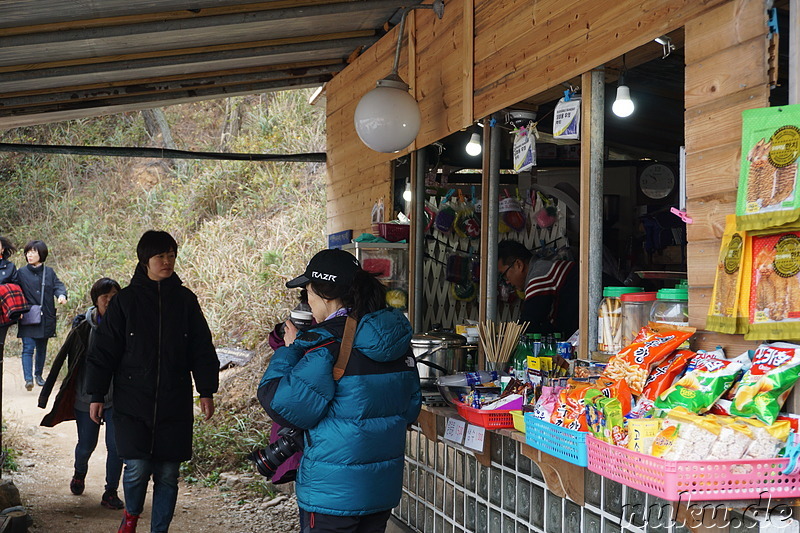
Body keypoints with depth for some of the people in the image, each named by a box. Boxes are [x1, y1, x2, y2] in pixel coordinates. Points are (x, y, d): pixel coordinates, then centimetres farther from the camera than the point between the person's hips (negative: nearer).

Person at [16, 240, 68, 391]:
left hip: (45, 317, 3)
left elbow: (58, 285, -1)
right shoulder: (21, 273, 3)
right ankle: (28, 379, -17)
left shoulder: (49, 272, 8)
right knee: (28, 348, -12)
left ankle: (38, 374, 29)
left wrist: (62, 295, -25)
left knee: (42, 348, 14)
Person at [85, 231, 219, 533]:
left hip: (175, 405, 2)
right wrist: (96, 395, 1)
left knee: (167, 475, 4)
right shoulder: (125, 301, 1)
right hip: (132, 403, -2)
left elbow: (202, 350, 8)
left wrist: (207, 391, 2)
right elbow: (104, 350, 3)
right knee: (137, 467, -11)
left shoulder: (185, 300, 6)